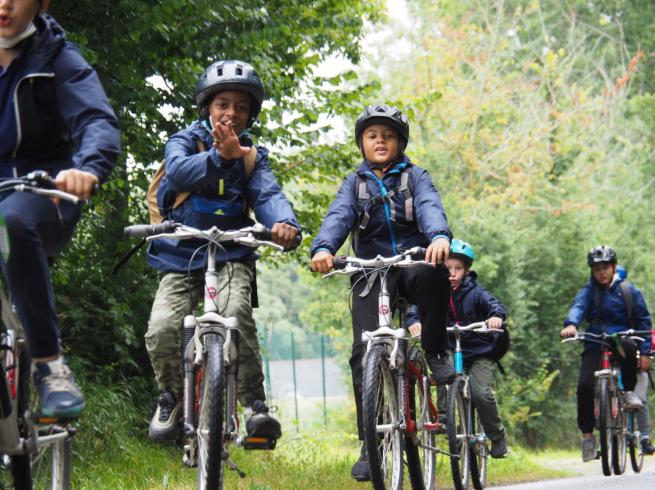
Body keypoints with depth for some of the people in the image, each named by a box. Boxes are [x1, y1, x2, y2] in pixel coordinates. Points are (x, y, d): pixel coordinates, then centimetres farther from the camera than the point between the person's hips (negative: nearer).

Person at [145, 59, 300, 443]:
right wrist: (220, 156, -40)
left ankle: (254, 404, -24)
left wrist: (284, 221, -33)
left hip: (232, 256, 0)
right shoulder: (185, 141, 4)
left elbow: (268, 194, -9)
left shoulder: (253, 156, 10)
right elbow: (178, 173, -19)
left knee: (236, 314, -30)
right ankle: (172, 396, 9)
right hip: (181, 257, 0)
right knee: (162, 331, -20)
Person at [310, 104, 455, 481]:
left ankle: (437, 353, -18)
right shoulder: (355, 183, 12)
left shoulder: (414, 176, 7)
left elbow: (430, 207, -14)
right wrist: (323, 249, -31)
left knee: (432, 273, -39)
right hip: (371, 273, 2)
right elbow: (339, 216, -7)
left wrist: (440, 237, -39)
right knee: (365, 351, -14)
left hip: (412, 262, -2)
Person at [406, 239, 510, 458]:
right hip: (450, 351, 3)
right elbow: (416, 308, -14)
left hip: (480, 352, -3)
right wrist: (414, 322, -38)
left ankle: (498, 438, -1)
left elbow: (494, 304, -20)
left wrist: (496, 316, -44)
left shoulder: (475, 292, -4)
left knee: (481, 393, -19)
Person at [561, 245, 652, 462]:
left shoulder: (628, 291, 7)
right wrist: (571, 324, -37)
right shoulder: (588, 291, 7)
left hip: (620, 341, -1)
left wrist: (645, 352, -2)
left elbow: (643, 321, 8)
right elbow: (578, 307, -14)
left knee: (627, 346, -38)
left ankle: (628, 391, -14)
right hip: (595, 346, 1)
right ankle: (587, 435, -6)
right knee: (585, 385, -21)